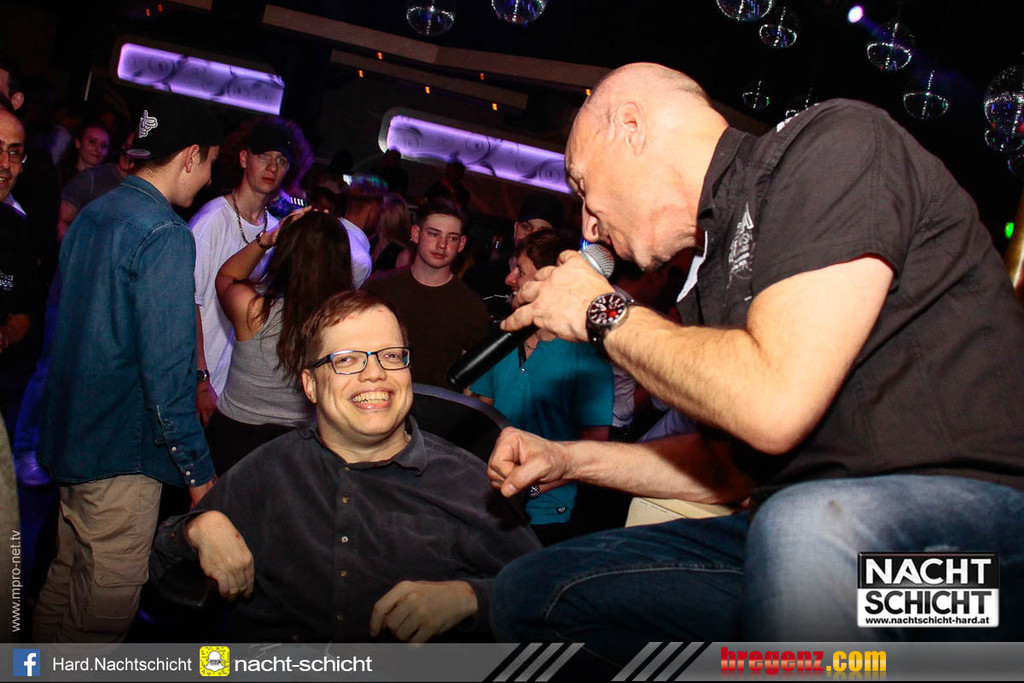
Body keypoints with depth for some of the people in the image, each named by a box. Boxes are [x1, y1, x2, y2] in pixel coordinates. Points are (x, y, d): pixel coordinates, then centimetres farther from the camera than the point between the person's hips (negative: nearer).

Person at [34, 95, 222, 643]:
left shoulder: (90, 215, 9)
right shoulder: (165, 235, -18)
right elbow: (166, 371, -22)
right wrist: (197, 468, -15)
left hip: (70, 437, 9)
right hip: (124, 452, -9)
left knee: (64, 587, 21)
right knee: (103, 614, 3)